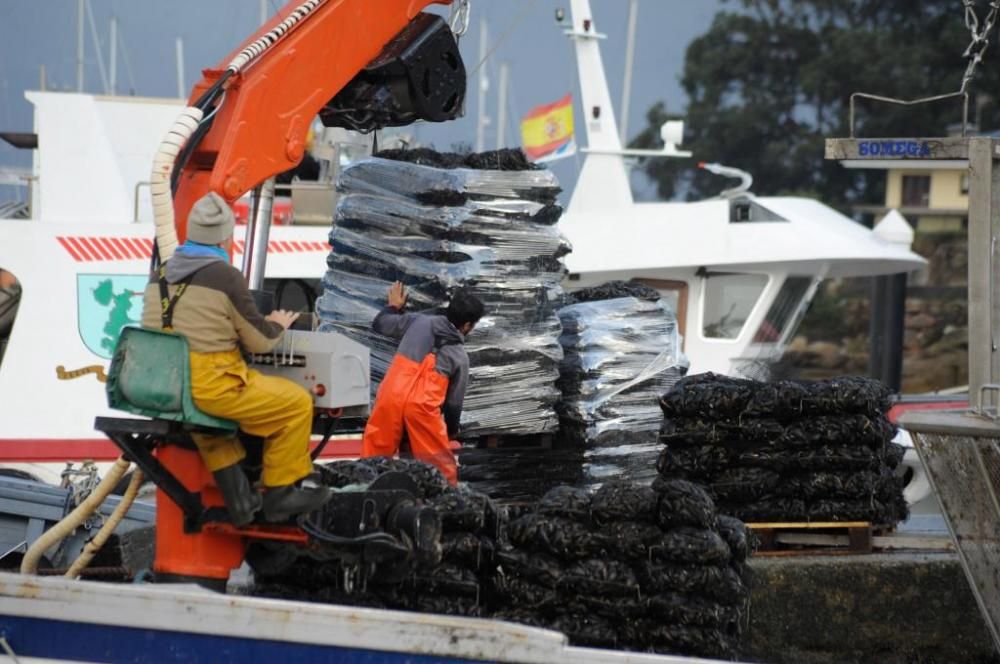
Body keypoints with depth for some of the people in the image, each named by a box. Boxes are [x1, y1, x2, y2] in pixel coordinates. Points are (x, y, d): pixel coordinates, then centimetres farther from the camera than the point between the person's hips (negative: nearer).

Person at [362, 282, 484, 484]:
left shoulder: (419, 322, 13)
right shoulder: (460, 356, 9)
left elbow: (379, 325, 24)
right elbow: (454, 402, 14)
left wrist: (394, 306, 45)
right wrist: (451, 431, 32)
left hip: (391, 398, 3)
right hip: (422, 407, -3)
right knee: (442, 467, 11)